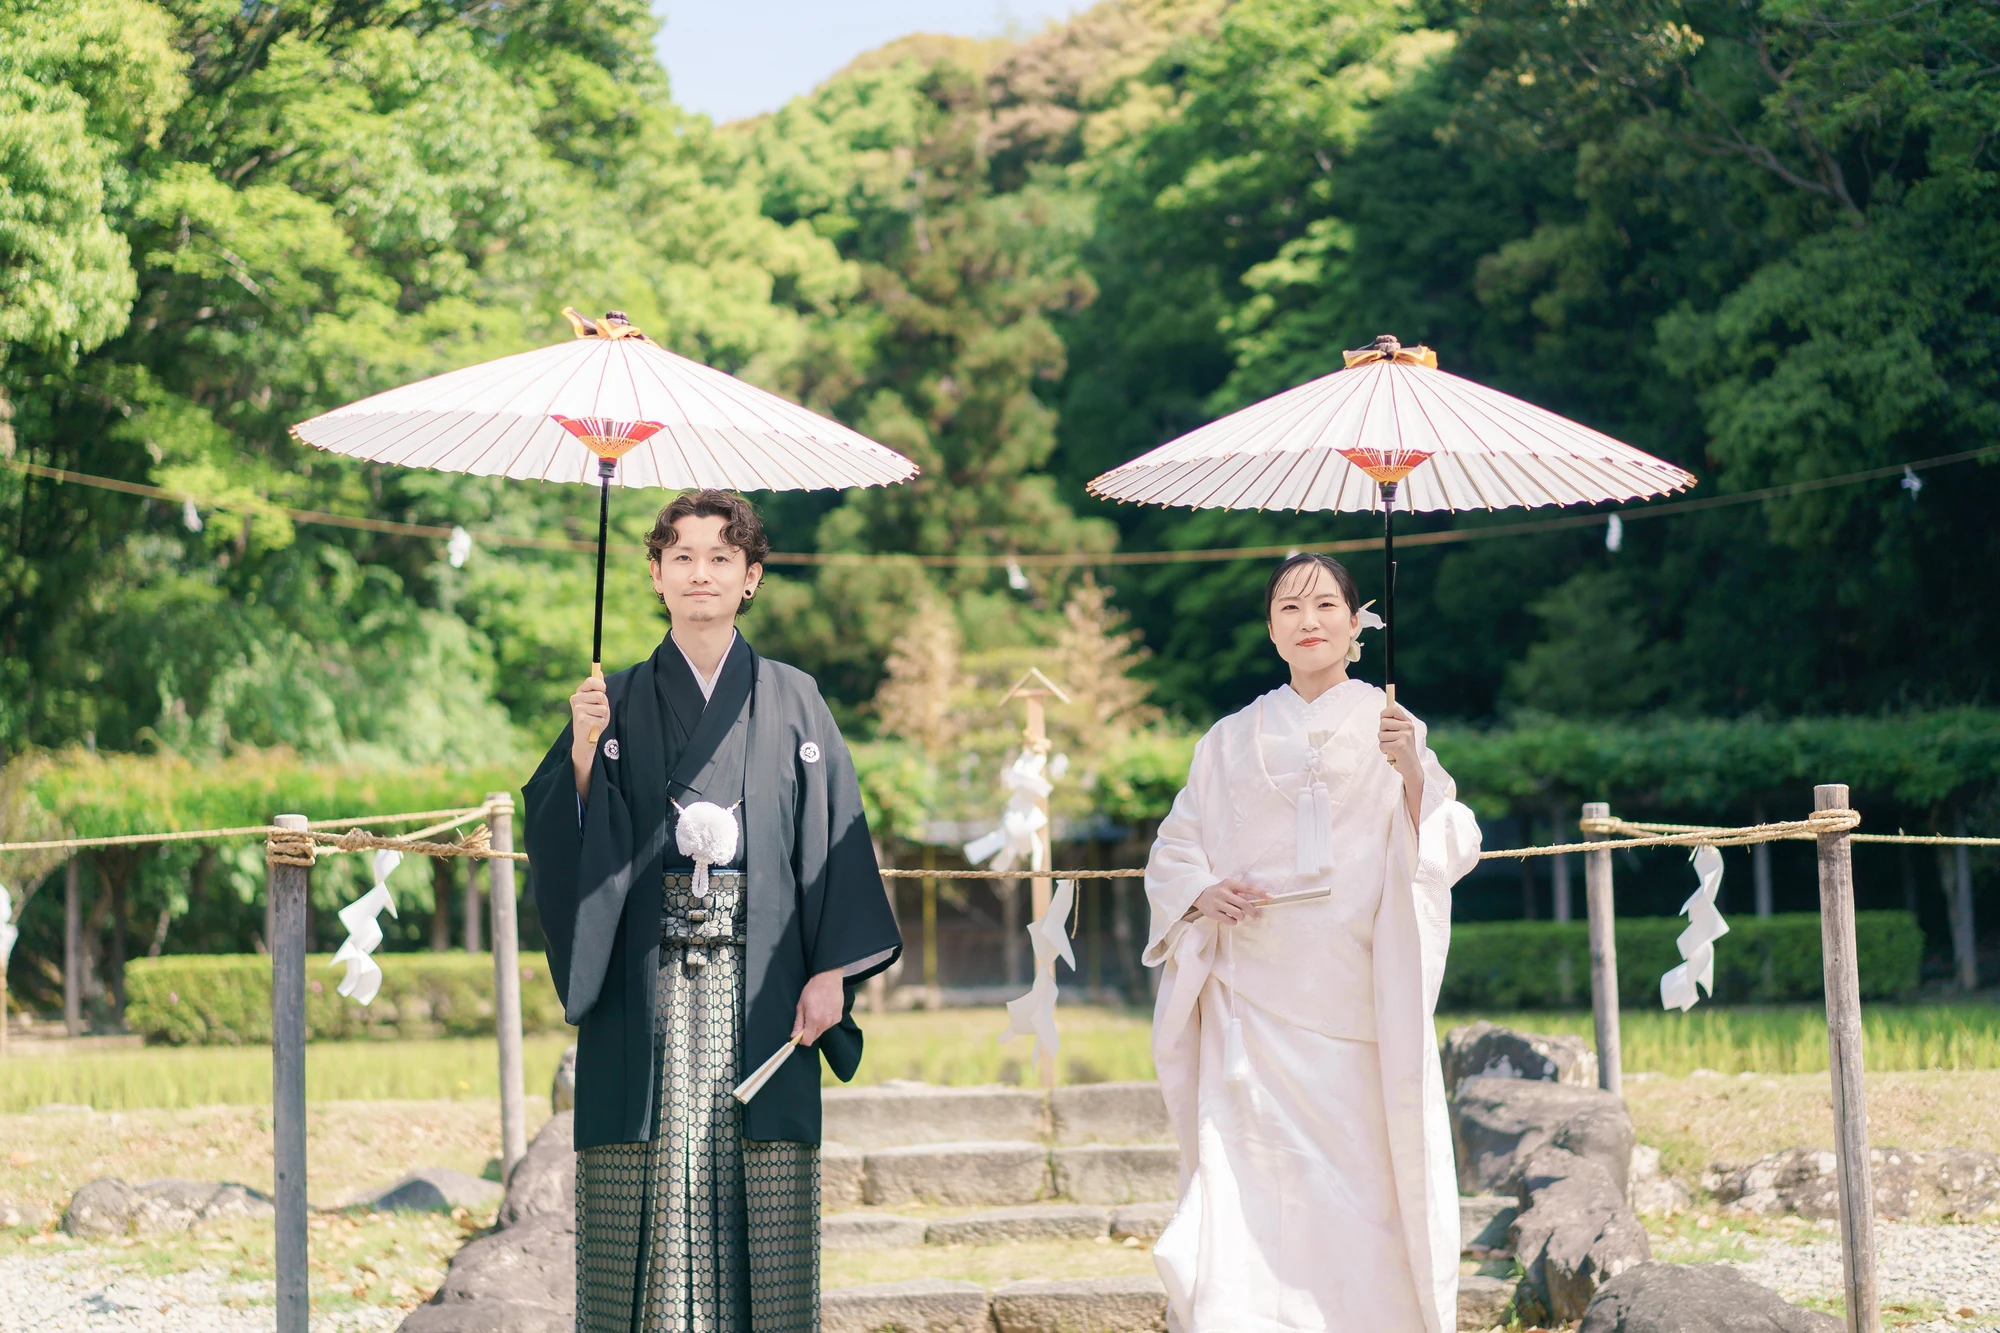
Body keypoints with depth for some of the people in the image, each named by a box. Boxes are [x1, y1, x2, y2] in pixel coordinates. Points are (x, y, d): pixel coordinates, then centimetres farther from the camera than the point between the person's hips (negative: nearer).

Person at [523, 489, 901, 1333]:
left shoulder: (793, 702, 8)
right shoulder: (619, 702, 10)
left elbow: (836, 839, 4)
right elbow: (557, 837, 3)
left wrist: (832, 970, -4)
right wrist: (584, 753, -14)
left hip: (761, 991, 0)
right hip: (647, 989, 0)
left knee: (765, 1209, -4)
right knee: (646, 1190, -4)